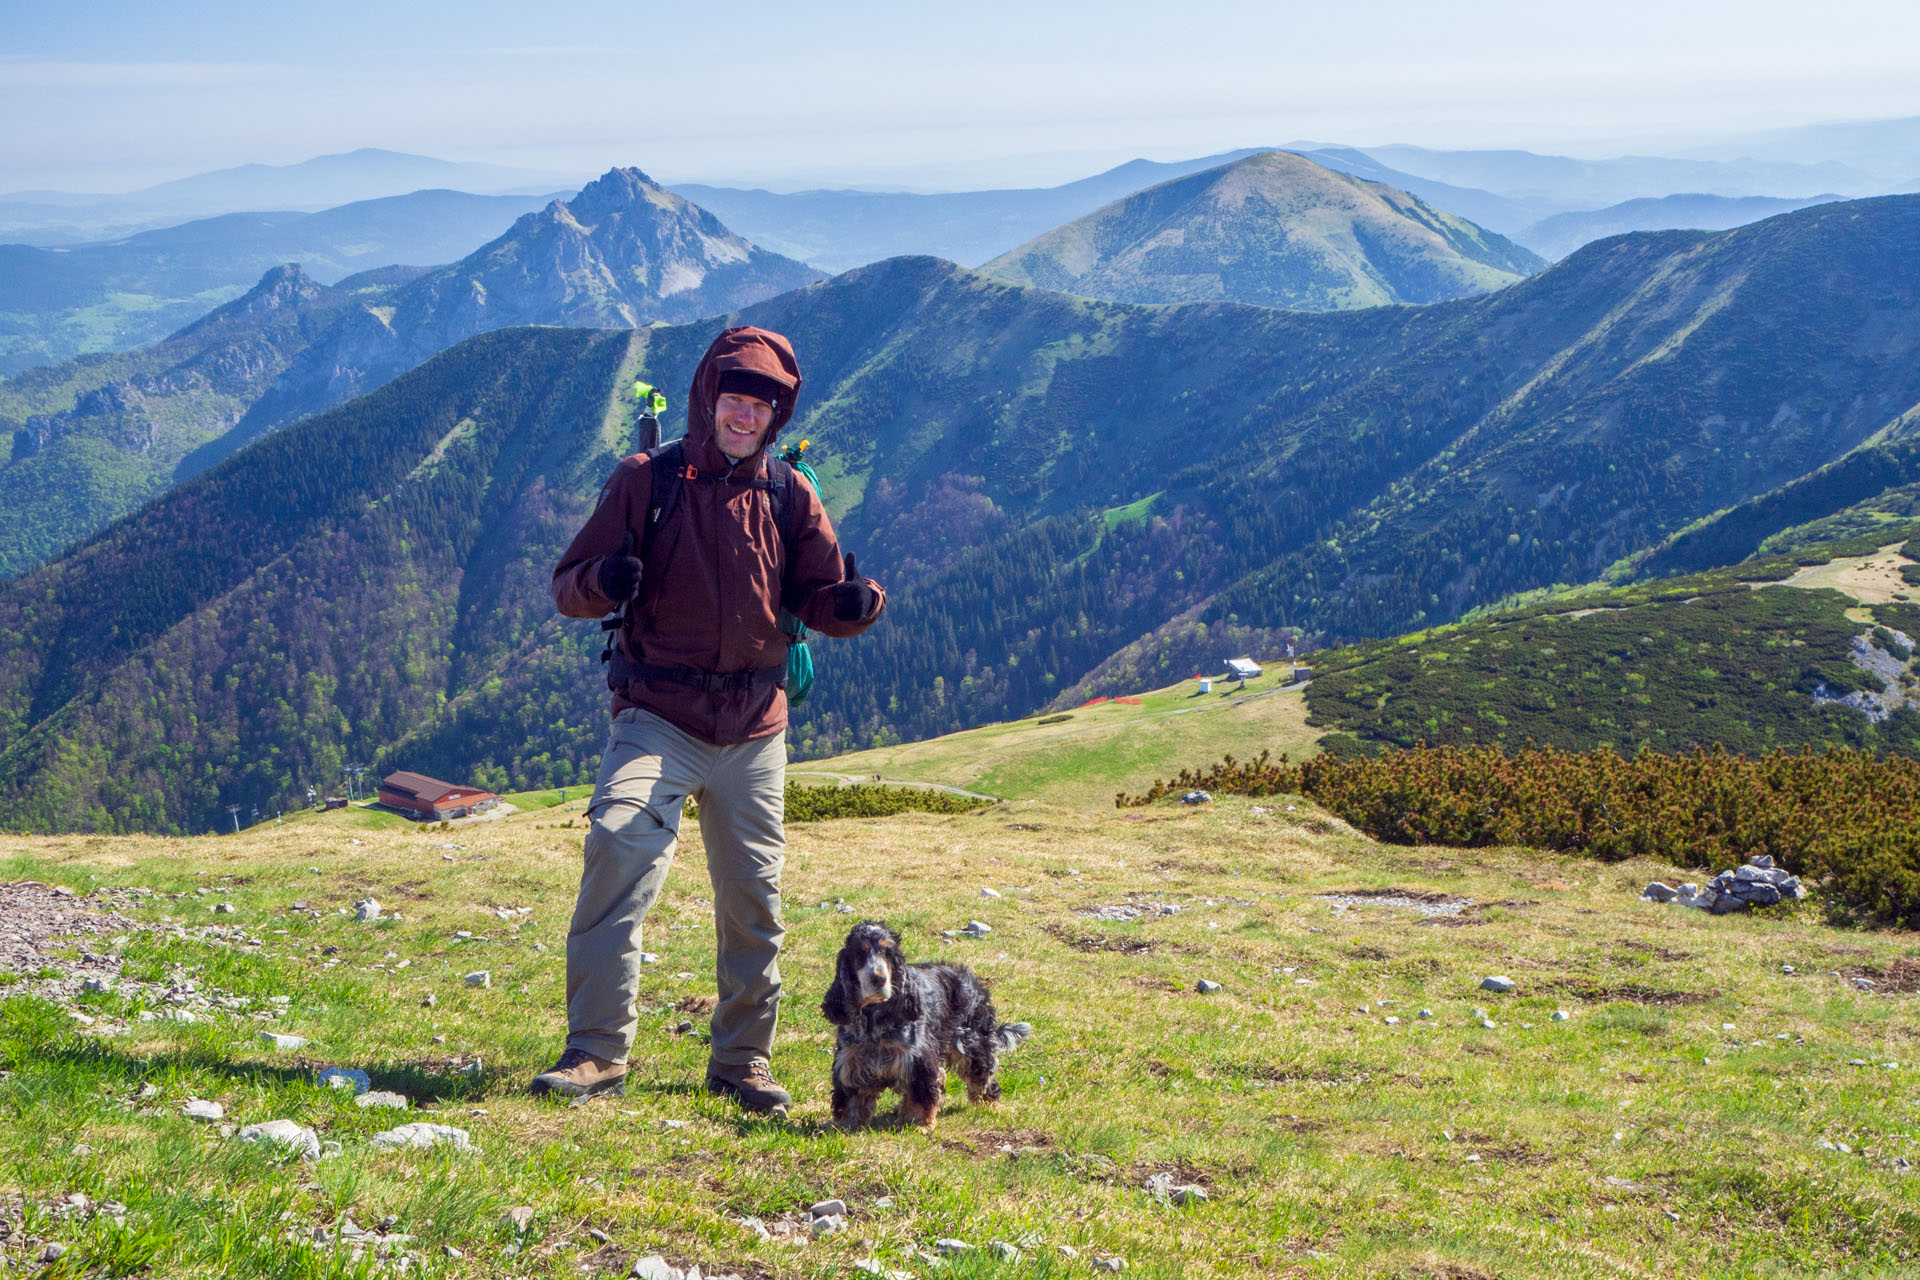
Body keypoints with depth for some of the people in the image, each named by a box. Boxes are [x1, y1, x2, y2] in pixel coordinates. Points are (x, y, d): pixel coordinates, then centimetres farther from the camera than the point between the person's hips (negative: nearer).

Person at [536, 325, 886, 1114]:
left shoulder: (788, 496, 7)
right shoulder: (646, 481, 0)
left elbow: (819, 597, 10)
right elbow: (568, 587, 0)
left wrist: (855, 603, -14)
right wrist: (604, 583, -24)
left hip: (753, 729, 3)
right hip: (657, 716, -3)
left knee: (754, 900, 8)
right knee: (618, 853, -22)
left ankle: (742, 1061, 24)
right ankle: (597, 1051, -14)